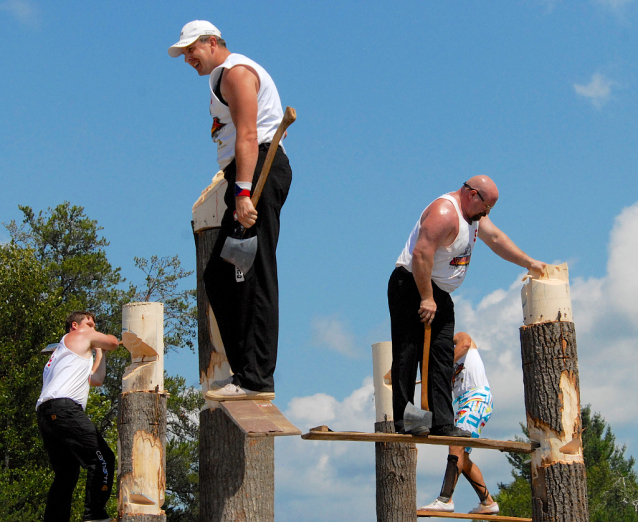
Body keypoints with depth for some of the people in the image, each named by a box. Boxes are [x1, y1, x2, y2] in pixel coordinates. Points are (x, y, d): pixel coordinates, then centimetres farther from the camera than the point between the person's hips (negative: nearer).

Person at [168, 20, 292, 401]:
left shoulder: (236, 71, -5)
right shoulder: (224, 78, 28)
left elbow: (248, 135, -17)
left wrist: (243, 192, -26)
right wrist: (239, 192, 15)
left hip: (258, 171, -11)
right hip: (251, 176, 11)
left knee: (252, 276, -15)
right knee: (219, 277, 10)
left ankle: (257, 379, -17)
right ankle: (246, 370, 10)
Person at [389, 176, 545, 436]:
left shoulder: (474, 214, 12)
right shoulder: (444, 212, -21)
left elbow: (496, 239, 25)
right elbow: (421, 254, -29)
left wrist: (529, 263, 28)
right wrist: (426, 298, -27)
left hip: (439, 294, 10)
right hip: (412, 286, -10)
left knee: (442, 357, 2)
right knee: (408, 354, -10)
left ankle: (442, 423, -1)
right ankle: (401, 422, -11)